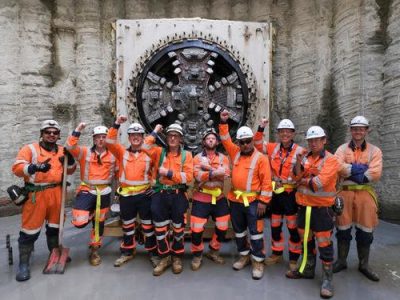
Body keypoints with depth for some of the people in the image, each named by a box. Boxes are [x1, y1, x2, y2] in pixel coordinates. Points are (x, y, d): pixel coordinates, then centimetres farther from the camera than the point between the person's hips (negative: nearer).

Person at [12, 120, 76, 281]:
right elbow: (17, 168, -12)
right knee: (30, 229, -1)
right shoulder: (30, 149, -3)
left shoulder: (62, 151, 10)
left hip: (56, 193, 4)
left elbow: (69, 171, 13)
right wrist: (35, 167, -30)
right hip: (35, 194, -4)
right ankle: (24, 264, 12)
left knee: (55, 226, 17)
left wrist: (70, 159, -8)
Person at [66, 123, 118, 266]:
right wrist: (77, 131, -23)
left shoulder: (112, 155, 3)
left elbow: (116, 172, 14)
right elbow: (70, 147, -19)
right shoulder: (85, 152, -3)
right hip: (87, 191, -2)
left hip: (104, 192, 2)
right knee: (80, 222, -17)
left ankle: (94, 250, 30)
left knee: (99, 222, 11)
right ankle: (90, 214, 20)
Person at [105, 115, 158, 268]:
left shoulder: (149, 153, 1)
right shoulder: (122, 152, 3)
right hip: (126, 195, 2)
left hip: (145, 194, -1)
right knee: (127, 225, 16)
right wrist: (116, 124, -18)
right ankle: (127, 252, 32)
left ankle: (153, 252, 22)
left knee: (148, 225, 6)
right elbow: (110, 142, -11)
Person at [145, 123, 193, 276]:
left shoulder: (186, 155, 2)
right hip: (160, 194, 1)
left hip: (178, 195, -1)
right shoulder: (159, 152, 7)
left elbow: (188, 177, -9)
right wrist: (154, 133, -1)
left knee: (178, 227, 8)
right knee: (161, 227, 4)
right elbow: (144, 147, -8)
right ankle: (164, 258, 22)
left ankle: (177, 257, 27)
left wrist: (169, 173, -16)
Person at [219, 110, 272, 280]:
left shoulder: (261, 158, -9)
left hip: (253, 201, -5)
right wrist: (223, 122, 2)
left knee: (255, 231, 3)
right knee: (239, 230, 17)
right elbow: (225, 140, 12)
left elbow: (266, 181, -11)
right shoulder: (235, 153, 6)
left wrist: (263, 201, -14)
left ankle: (258, 262, 17)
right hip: (235, 200, 6)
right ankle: (244, 256, 34)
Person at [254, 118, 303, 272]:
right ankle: (277, 253, 35)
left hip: (291, 193, -4)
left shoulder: (300, 151, -10)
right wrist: (261, 128, 0)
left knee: (293, 227, 7)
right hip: (276, 192, 5)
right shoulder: (273, 148, 3)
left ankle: (294, 258, 24)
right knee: (275, 225, 17)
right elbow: (258, 144, 11)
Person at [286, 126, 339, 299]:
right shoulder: (304, 157, 7)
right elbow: (297, 177, -2)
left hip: (322, 208, -5)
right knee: (306, 240, 17)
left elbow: (319, 183, -21)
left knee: (324, 244, 1)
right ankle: (307, 269, 35)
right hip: (304, 206, 6)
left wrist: (303, 180, -5)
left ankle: (327, 279, 16)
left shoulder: (331, 160, -10)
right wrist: (298, 162, -16)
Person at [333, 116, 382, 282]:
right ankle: (341, 261, 22)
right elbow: (338, 167, -15)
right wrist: (362, 168, -17)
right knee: (343, 228, 7)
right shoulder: (342, 149, 4)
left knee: (365, 230, 7)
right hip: (344, 192, 0)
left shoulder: (375, 151, 4)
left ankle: (364, 264, 24)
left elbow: (375, 173, -11)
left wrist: (350, 171, -13)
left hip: (365, 193, 0)